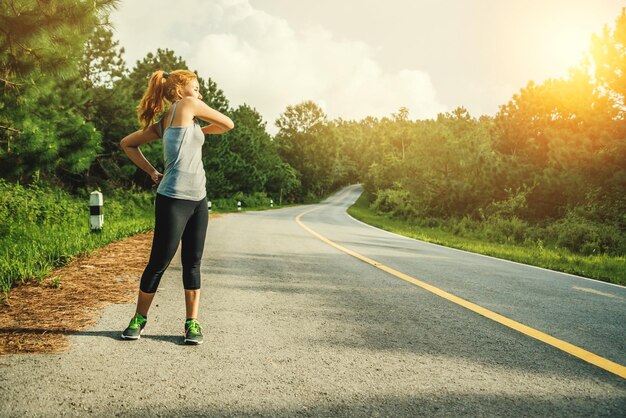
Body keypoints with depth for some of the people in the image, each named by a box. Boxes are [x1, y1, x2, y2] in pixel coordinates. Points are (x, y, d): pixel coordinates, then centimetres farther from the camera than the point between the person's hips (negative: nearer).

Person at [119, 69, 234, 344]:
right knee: (159, 263, 3)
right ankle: (139, 319, 18)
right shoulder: (187, 105, -6)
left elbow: (127, 143, 23)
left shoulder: (163, 124, 15)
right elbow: (228, 124, 1)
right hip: (173, 201, -9)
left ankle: (192, 322, 14)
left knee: (192, 263, 8)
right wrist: (202, 130, 18)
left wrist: (152, 172, 17)